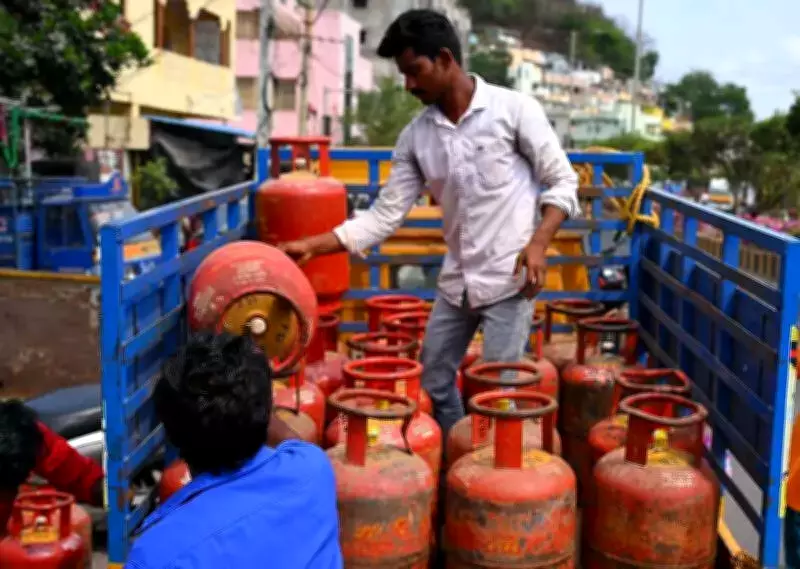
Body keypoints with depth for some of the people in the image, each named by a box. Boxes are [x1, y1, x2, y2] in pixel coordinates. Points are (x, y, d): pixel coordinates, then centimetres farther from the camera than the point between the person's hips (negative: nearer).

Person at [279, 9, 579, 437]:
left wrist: (538, 243, -20)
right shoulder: (415, 136, 3)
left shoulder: (514, 109, -9)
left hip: (509, 278, -5)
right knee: (433, 383, 13)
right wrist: (312, 246, -6)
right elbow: (385, 215, 2)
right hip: (455, 281, 6)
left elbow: (562, 182, -5)